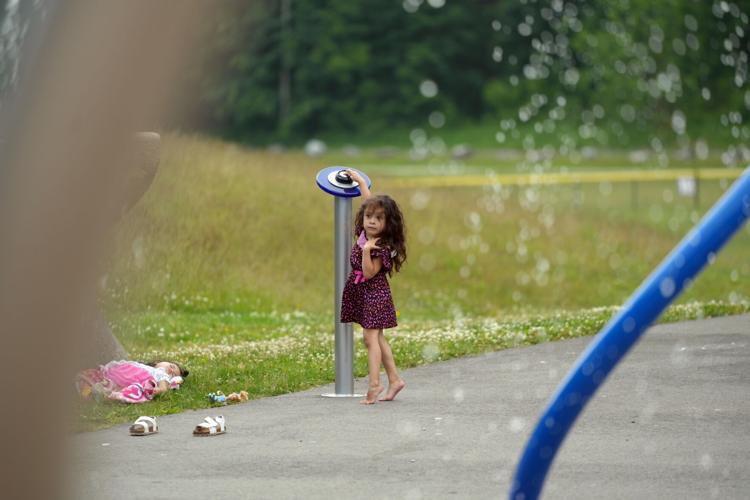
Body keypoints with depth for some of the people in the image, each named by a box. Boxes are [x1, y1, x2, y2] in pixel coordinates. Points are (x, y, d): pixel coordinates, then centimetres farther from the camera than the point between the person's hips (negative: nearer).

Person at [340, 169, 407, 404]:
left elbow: (369, 273, -25)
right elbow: (370, 202, 15)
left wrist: (366, 251, -35)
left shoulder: (382, 248, -21)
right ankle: (394, 379, 20)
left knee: (370, 336, -15)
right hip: (361, 293, 9)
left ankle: (374, 384, -20)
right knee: (377, 338, 13)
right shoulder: (365, 234, 1)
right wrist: (359, 180, 25)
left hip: (374, 293, -9)